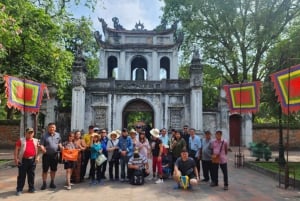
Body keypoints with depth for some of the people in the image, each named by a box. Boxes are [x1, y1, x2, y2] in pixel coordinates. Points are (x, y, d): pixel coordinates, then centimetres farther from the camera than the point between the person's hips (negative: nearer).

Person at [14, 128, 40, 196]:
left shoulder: (35, 141, 9)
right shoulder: (21, 140, -1)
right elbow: (16, 150, -2)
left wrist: (37, 157, 4)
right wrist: (16, 158, -9)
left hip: (32, 160, 3)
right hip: (23, 160, -3)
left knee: (31, 175, 10)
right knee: (21, 175, 2)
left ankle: (31, 188, 21)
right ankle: (19, 189, 11)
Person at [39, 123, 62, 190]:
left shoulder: (58, 135, 7)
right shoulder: (44, 136, -5)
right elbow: (41, 144, -10)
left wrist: (61, 147, -2)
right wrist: (42, 148, -29)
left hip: (55, 155, 4)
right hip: (46, 155, -4)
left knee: (53, 170, 13)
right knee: (45, 170, 3)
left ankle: (52, 183, 27)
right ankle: (44, 183, 15)